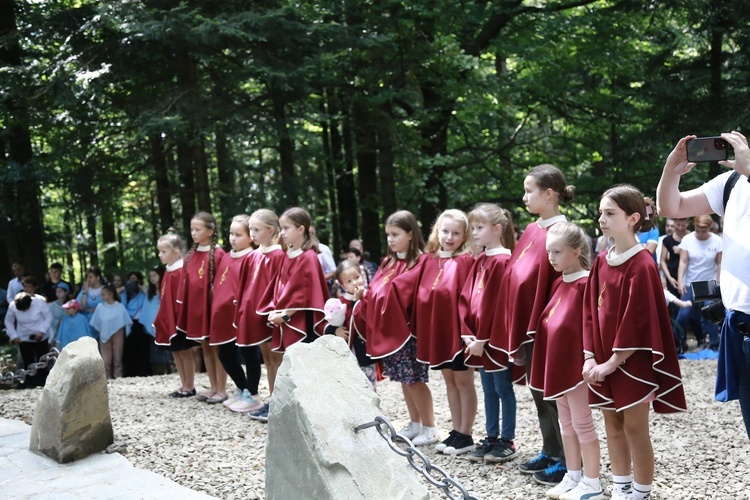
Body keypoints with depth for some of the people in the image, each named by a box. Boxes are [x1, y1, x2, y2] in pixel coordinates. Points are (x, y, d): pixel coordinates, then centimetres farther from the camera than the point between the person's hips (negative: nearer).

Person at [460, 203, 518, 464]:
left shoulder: (503, 260, -15)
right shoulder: (480, 261, 11)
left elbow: (495, 303, -18)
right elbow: (465, 298, 9)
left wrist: (482, 338, -16)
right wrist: (467, 333, -1)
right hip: (478, 340, 8)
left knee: (503, 389, 4)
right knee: (488, 390, 15)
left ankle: (507, 440, 13)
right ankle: (491, 438, 24)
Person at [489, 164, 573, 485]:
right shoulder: (531, 232, 12)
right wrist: (516, 322, 13)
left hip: (547, 324, -9)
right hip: (527, 322, 9)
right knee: (538, 391, 16)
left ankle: (566, 460, 11)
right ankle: (550, 453, 27)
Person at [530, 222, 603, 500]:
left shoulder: (586, 283, -16)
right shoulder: (559, 283, 10)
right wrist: (548, 360, 15)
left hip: (577, 364, -9)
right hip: (557, 363, 9)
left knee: (582, 424, 1)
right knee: (566, 423, 16)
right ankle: (573, 477, 27)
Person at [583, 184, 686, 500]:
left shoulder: (642, 265, -16)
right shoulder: (601, 262, 7)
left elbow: (638, 321, -18)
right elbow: (590, 311, 7)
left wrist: (614, 361, -16)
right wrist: (590, 357, -1)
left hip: (633, 363, -7)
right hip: (604, 362, 7)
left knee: (635, 430, 2)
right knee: (613, 426, 14)